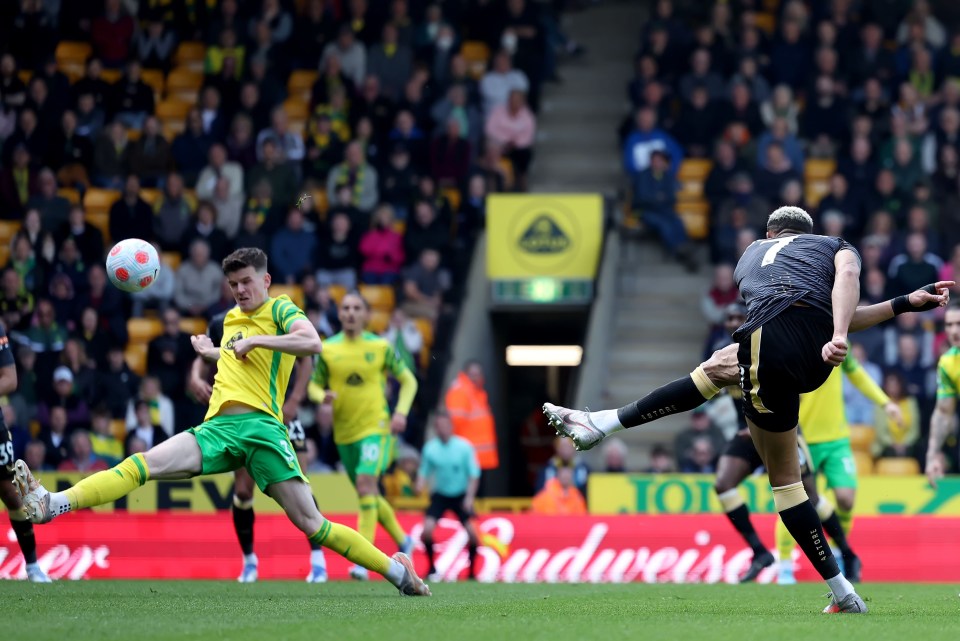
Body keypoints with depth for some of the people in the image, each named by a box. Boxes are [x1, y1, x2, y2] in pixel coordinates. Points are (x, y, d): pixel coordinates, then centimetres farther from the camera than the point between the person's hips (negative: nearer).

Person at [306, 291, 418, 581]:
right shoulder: (327, 349, 1)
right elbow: (313, 385, 9)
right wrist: (323, 397, -15)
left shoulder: (381, 347, -2)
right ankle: (402, 540, 37)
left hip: (376, 427, -4)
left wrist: (401, 412, -8)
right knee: (367, 493, 14)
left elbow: (408, 380, 7)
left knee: (366, 482, -23)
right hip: (344, 433, 4)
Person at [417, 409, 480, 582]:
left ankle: (471, 570, 6)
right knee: (427, 530, -18)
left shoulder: (464, 447, -10)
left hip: (461, 495, -1)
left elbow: (474, 474, -6)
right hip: (439, 494, 1)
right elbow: (424, 472, 2)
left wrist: (469, 497, -15)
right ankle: (432, 568, 1)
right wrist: (420, 486, -19)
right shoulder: (430, 448, -5)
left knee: (471, 531, -15)